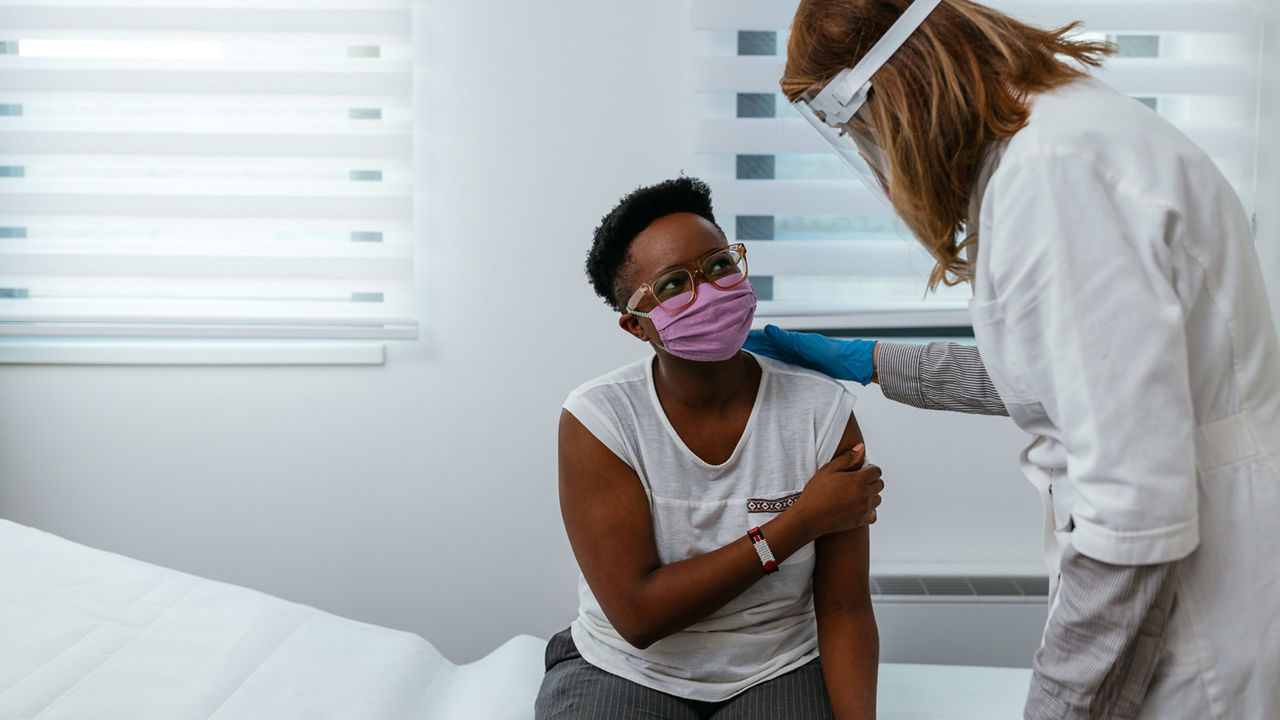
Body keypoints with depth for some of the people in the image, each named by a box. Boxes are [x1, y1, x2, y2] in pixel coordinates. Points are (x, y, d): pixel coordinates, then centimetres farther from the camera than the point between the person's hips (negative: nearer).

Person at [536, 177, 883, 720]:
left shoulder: (821, 411, -8)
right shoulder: (596, 419, -13)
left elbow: (843, 608, -5)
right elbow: (640, 616, -18)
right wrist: (800, 522, -18)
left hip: (777, 675, 1)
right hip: (623, 672, -1)